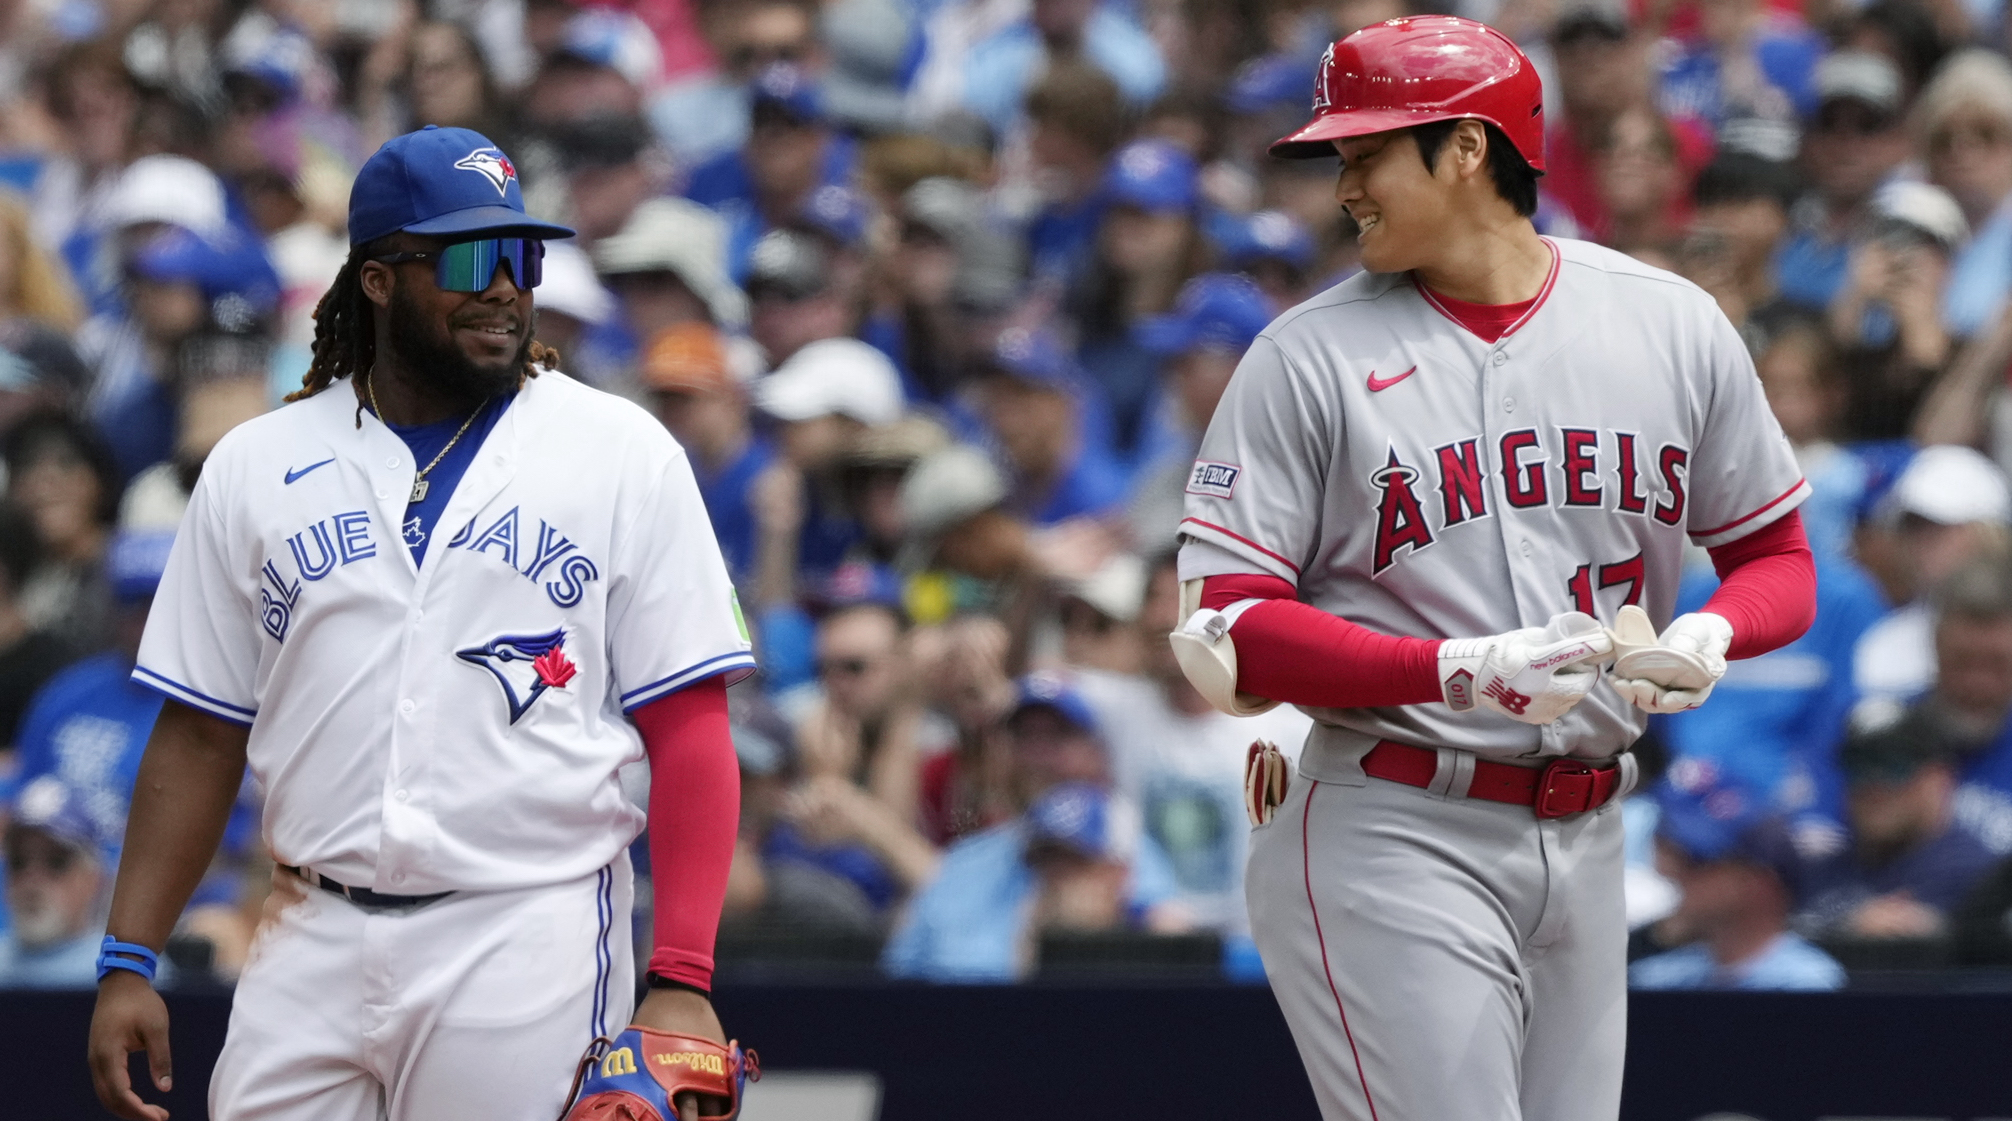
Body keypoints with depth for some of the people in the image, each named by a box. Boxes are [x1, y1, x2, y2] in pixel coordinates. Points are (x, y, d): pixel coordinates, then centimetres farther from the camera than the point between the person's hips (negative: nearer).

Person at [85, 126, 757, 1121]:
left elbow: (689, 732, 0)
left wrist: (680, 981, -10)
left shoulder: (623, 457, 4)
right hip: (312, 951, 3)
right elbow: (200, 737, 13)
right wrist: (128, 962, 3)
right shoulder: (256, 469, 11)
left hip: (527, 951, -3)